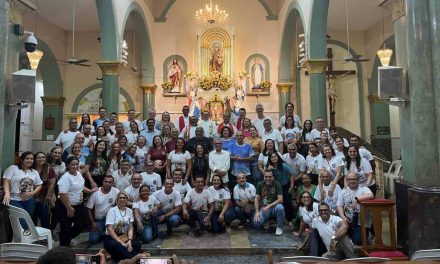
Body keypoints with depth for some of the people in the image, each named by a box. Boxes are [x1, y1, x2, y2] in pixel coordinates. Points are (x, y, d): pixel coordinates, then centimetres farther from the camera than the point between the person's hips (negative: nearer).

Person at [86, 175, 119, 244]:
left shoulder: (116, 191, -10)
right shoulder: (95, 193, -8)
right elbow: (89, 209, -4)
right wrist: (92, 223, -8)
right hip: (98, 220, 0)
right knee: (93, 239, -17)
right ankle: (102, 234, 19)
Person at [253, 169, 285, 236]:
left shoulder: (277, 184, -9)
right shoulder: (260, 184, -1)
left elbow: (280, 199, -16)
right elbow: (256, 199, 0)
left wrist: (269, 206, -26)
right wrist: (257, 212, -11)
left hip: (274, 207, -1)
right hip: (263, 208, 1)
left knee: (280, 207, -37)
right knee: (256, 223, -25)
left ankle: (279, 227, -11)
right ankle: (267, 220, 12)